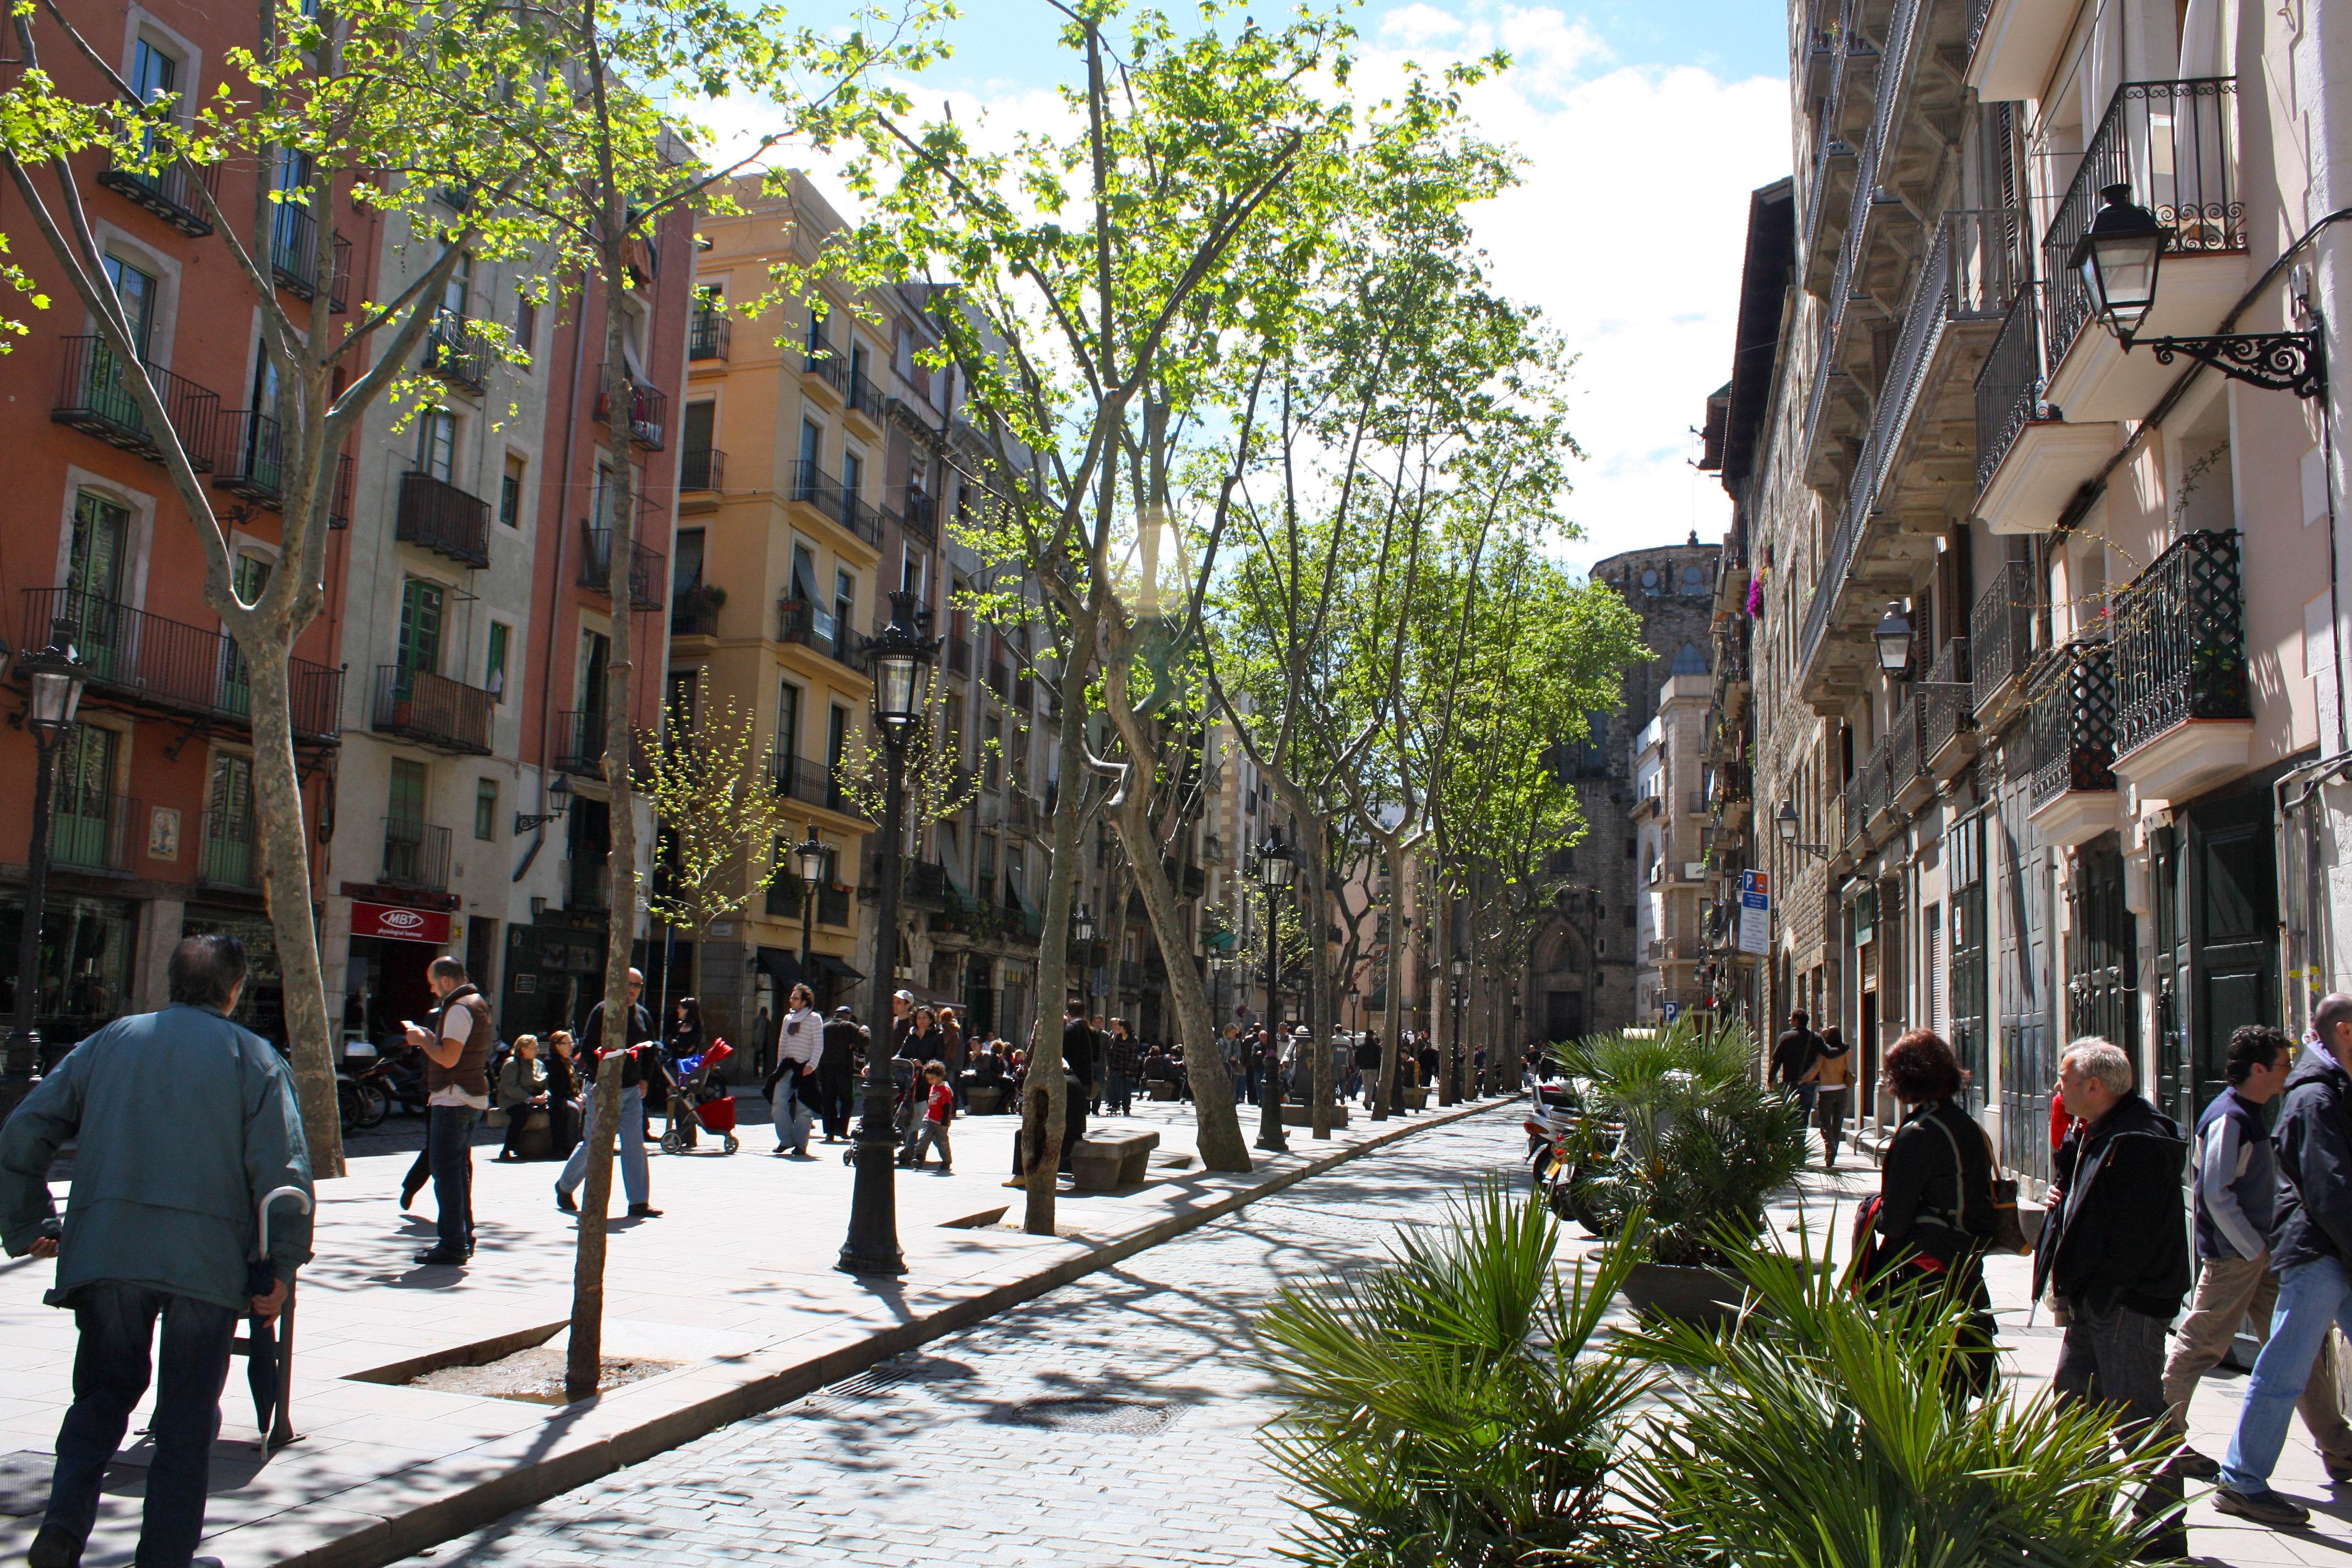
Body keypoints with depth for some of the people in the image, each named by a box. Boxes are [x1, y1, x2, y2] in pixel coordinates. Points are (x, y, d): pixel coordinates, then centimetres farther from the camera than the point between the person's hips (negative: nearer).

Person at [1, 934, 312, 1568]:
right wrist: (282, 1270, -1)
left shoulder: (109, 1041, 12)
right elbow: (283, 1171, -7)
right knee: (188, 1414, 9)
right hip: (207, 1258, -2)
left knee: (103, 1393, 19)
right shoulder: (255, 1058, 2)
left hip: (103, 1250, 3)